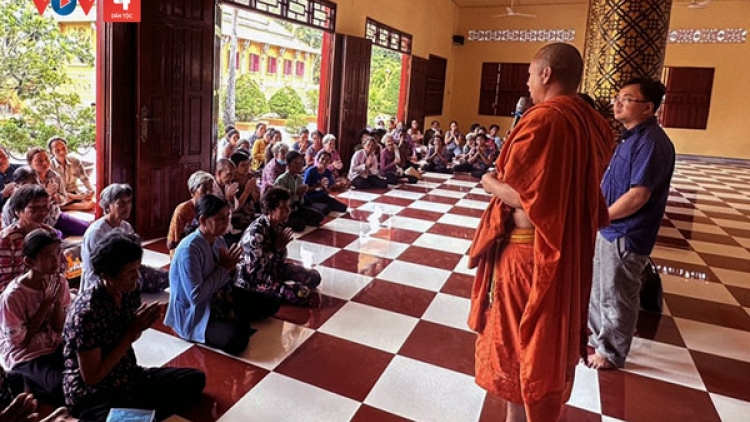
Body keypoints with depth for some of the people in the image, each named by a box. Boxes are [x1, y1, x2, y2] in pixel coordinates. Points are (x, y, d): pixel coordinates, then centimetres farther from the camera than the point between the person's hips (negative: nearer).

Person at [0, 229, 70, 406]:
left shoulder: (60, 281, -7)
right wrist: (46, 303, -22)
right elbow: (21, 341, -15)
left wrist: (58, 301, -20)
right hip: (24, 355, -5)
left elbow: (60, 329, -2)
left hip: (54, 346, 5)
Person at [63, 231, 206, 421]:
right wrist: (131, 334, -22)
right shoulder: (87, 312, -26)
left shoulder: (130, 291, -5)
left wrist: (142, 325, -11)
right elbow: (92, 377, -20)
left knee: (195, 379, 3)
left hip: (129, 378, 8)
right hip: (92, 395, -8)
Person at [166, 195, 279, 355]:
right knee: (236, 340, -33)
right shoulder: (189, 250, -26)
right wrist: (223, 269, -22)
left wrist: (229, 268, -13)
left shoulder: (218, 240, 0)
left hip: (219, 298, 8)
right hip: (195, 315, -8)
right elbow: (196, 297, -29)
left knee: (270, 304, 4)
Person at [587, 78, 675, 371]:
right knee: (597, 290, 21)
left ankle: (612, 353, 25)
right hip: (608, 229, 10)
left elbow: (638, 196, -26)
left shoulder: (651, 142, -21)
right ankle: (599, 338, 40)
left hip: (626, 235, -10)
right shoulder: (631, 137, 11)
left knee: (616, 297, 7)